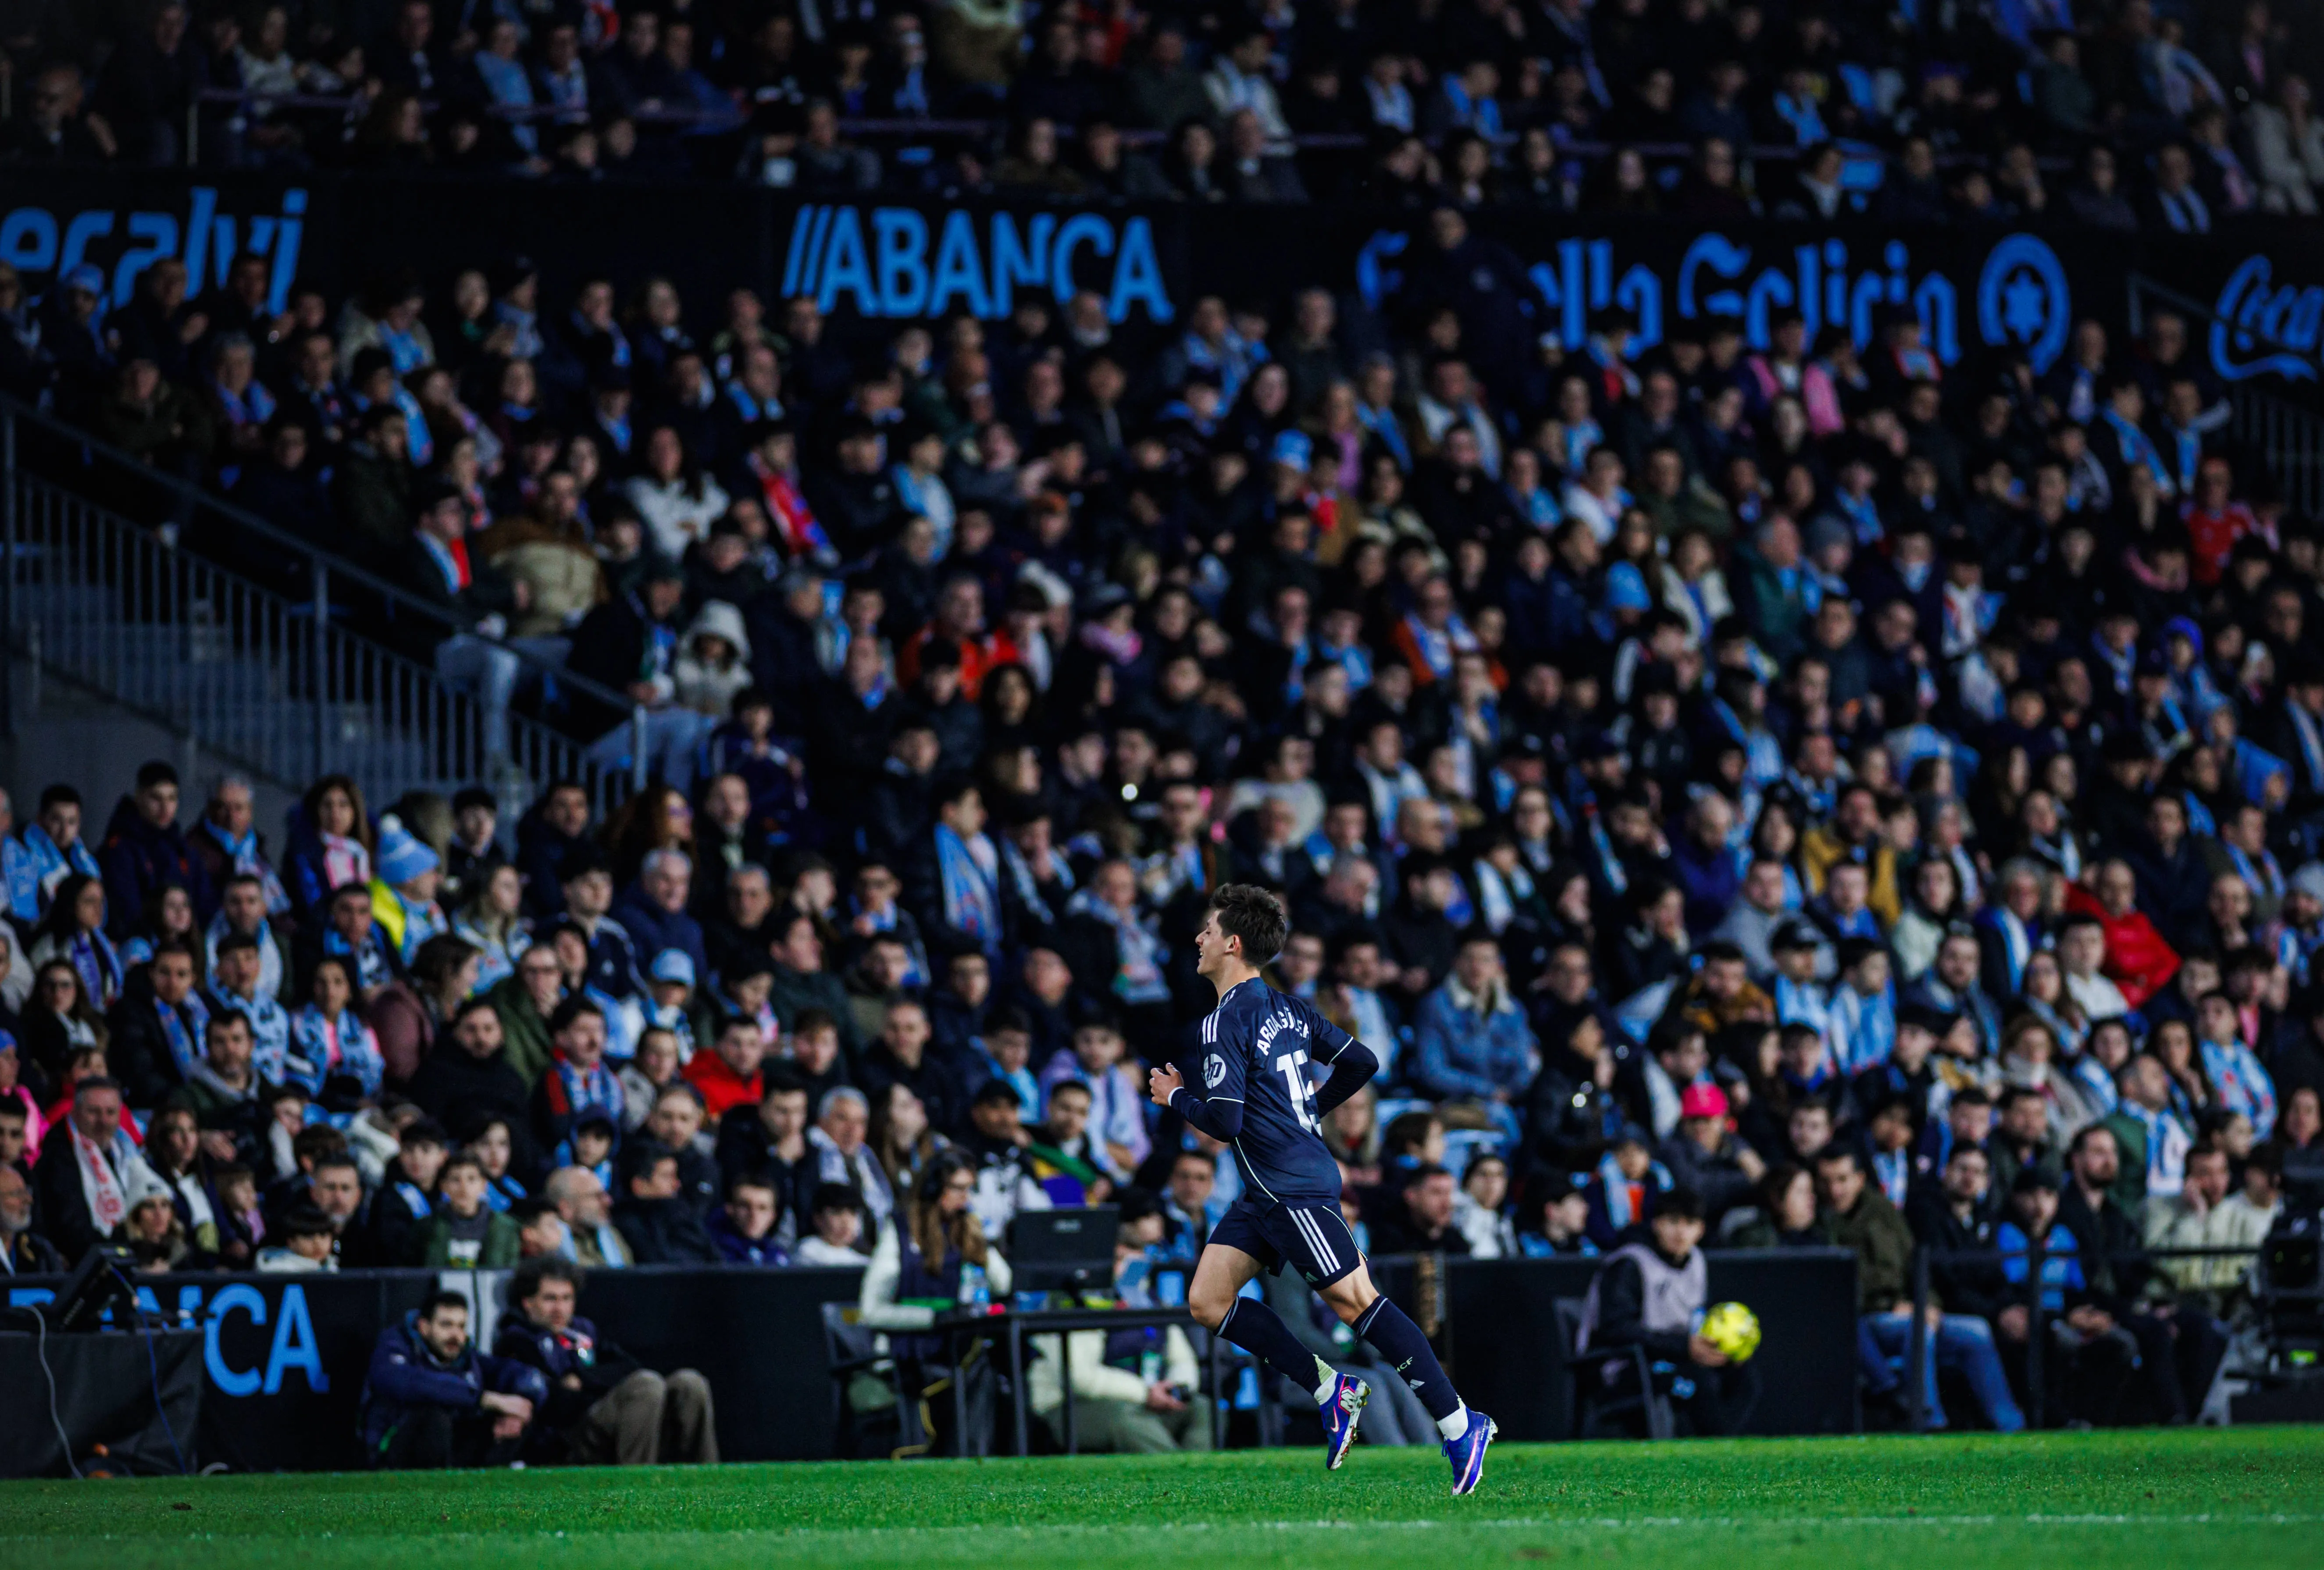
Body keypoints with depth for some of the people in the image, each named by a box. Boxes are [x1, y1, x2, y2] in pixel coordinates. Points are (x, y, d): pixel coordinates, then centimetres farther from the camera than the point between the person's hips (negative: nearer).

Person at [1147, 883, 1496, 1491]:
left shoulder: (1228, 1020, -14)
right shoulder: (1285, 1008, 13)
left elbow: (1224, 1121, -20)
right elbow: (1361, 1063, 16)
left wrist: (1175, 1097, -1)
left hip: (1295, 1188, -10)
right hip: (1265, 1191, 10)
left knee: (1355, 1304, -9)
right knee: (1207, 1303, 6)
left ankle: (1460, 1427, -8)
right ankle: (1330, 1391, 8)